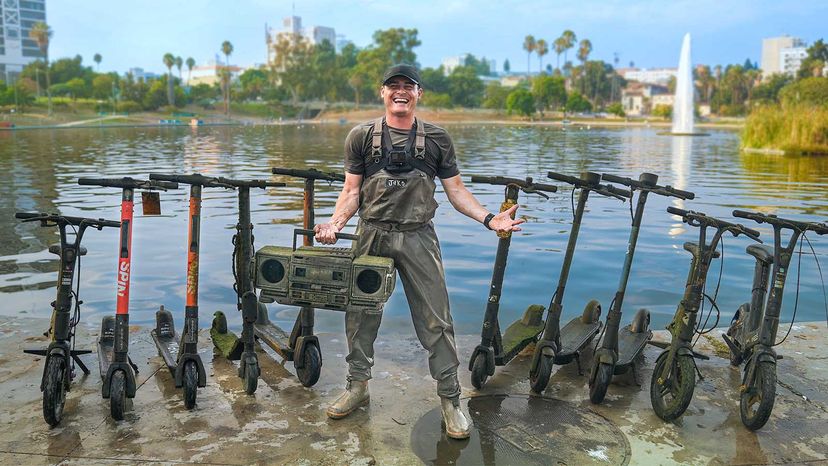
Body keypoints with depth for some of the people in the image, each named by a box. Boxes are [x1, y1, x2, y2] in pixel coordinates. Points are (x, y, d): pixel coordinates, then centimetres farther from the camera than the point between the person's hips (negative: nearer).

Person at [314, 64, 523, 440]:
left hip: (418, 238, -1)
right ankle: (358, 387, 28)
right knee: (360, 314, 8)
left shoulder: (437, 139, 4)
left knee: (435, 320, -1)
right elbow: (352, 191, 4)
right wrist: (334, 224, -13)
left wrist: (489, 219, -9)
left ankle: (450, 400, 11)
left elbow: (456, 191, 5)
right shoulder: (361, 137, 4)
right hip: (372, 236, 1)